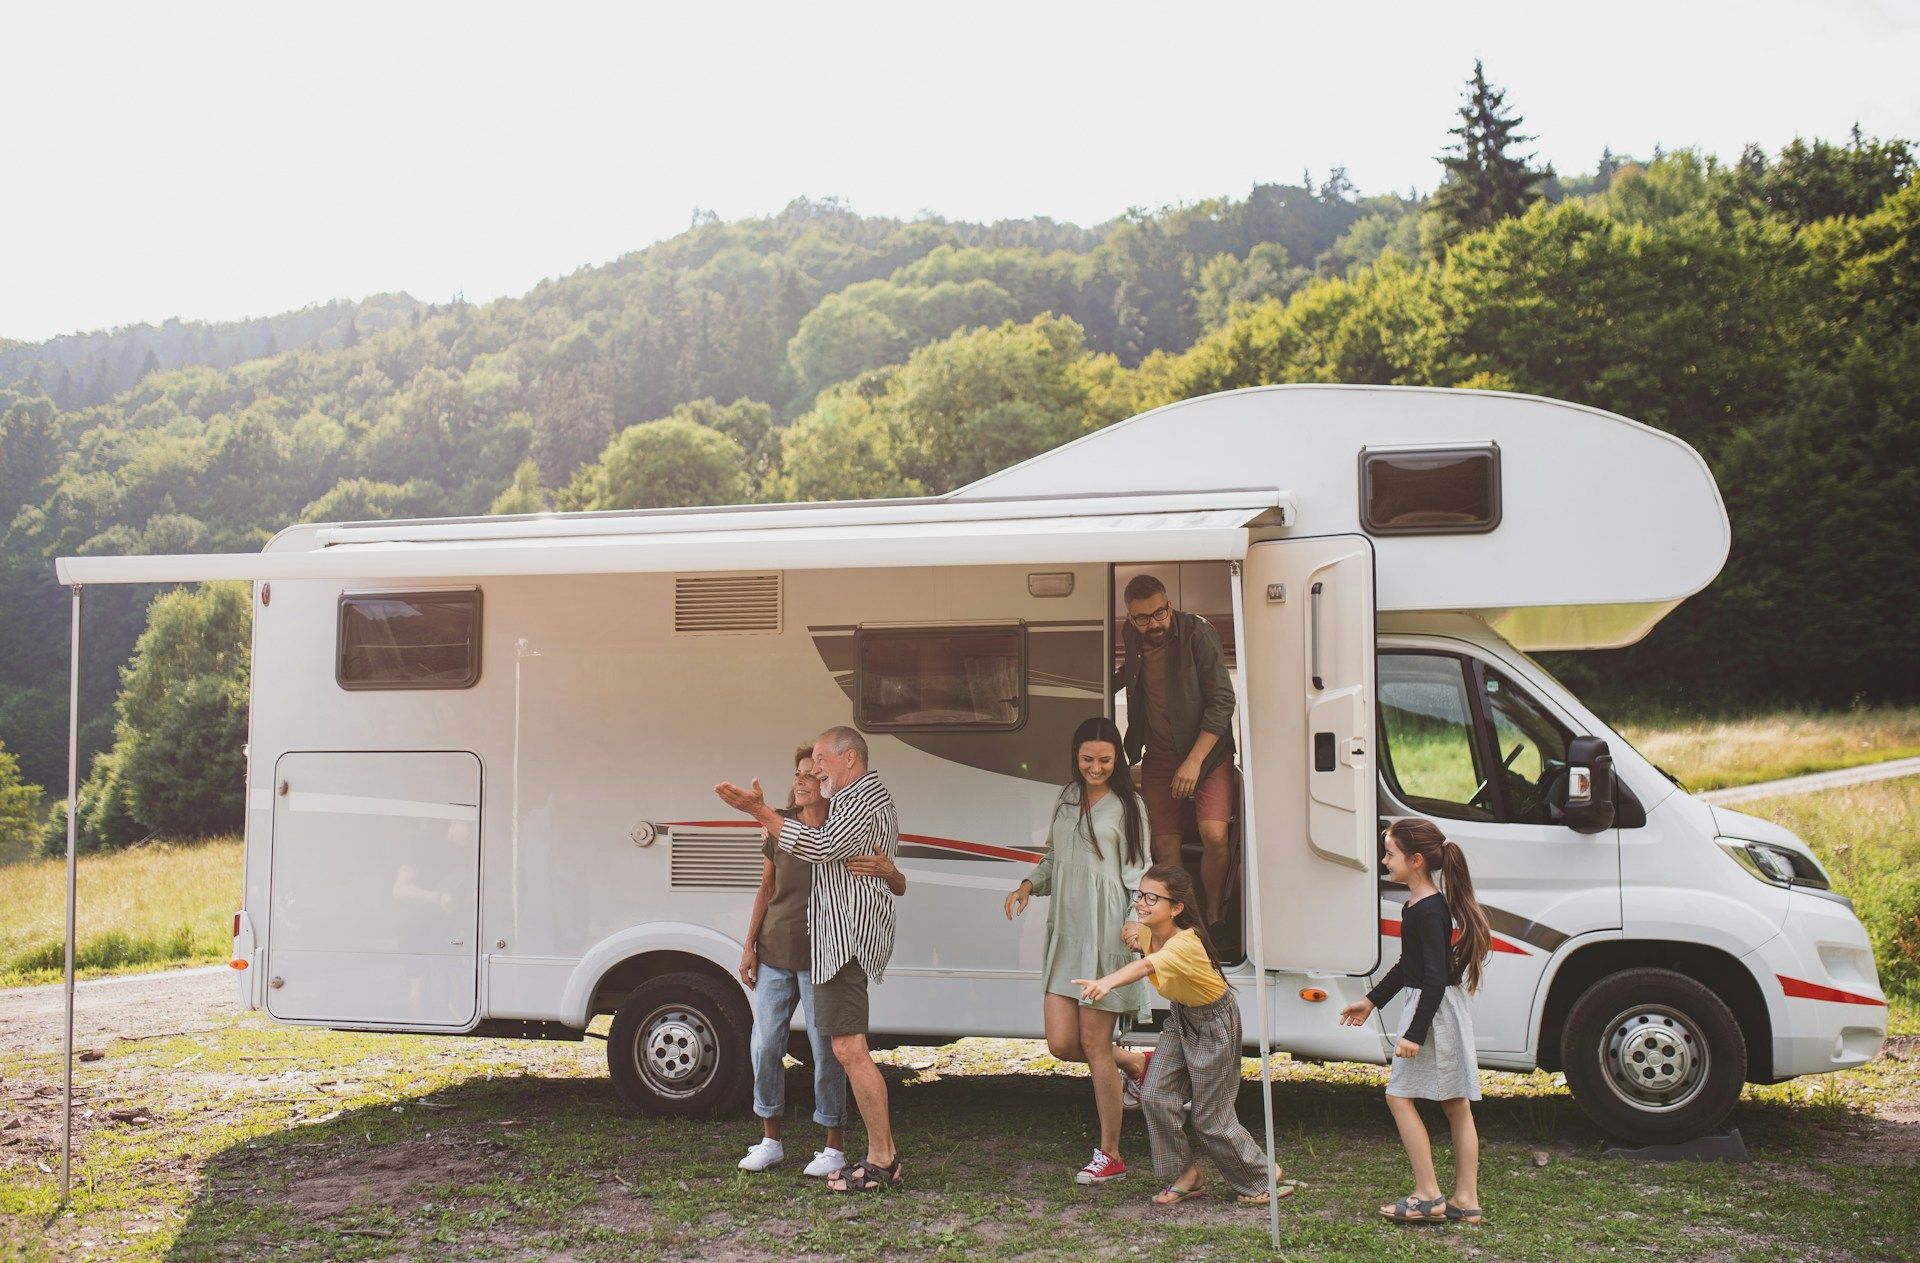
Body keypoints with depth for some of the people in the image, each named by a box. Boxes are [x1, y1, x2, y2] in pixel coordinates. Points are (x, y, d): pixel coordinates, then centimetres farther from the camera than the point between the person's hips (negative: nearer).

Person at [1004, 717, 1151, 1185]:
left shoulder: (1127, 806, 0)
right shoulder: (1067, 799, 15)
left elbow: (1137, 873, -1)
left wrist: (1136, 921, -18)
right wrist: (1028, 886, 4)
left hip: (1106, 933, -5)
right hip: (1064, 933, 6)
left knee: (1094, 1043, -3)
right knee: (1061, 1043, 0)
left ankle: (1110, 1155, 9)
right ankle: (1134, 1066, 29)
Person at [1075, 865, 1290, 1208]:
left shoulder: (1186, 943, -37)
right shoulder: (1146, 931, -12)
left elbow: (1148, 965, -59)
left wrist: (1107, 982, -74)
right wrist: (1131, 940, -4)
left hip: (1214, 1023, -7)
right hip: (1180, 1016, 8)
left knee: (1209, 1118, 0)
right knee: (1154, 1096, -4)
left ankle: (1262, 1176, 24)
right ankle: (1185, 1174, 15)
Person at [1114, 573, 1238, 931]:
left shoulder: (1197, 632, -17)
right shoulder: (1130, 636, -1)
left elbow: (1222, 700, -17)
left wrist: (1194, 760, -20)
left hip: (1206, 751, -4)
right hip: (1158, 755, 4)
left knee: (1214, 834, -20)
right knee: (1164, 844, -3)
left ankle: (1213, 914, 3)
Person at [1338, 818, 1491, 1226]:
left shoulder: (1428, 910, -19)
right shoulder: (1418, 905, 12)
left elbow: (1436, 977, -23)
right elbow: (1407, 965, 23)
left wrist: (1416, 1033, -24)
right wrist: (1372, 1001, 30)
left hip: (1436, 1010, -10)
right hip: (1443, 1009, 10)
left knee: (1400, 1095, -3)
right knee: (1456, 1106, 10)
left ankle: (1428, 1196, -1)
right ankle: (1465, 1199, 15)